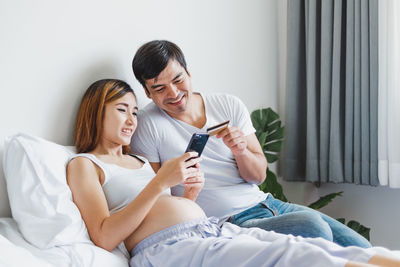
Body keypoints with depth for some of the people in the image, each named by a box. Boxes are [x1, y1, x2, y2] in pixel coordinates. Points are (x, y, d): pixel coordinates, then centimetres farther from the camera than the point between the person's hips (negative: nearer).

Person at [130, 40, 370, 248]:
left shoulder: (229, 106, 7)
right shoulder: (148, 126, -5)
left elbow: (259, 175, 7)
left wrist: (241, 150, -14)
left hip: (265, 203, 5)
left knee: (360, 248, -8)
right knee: (312, 226, -28)